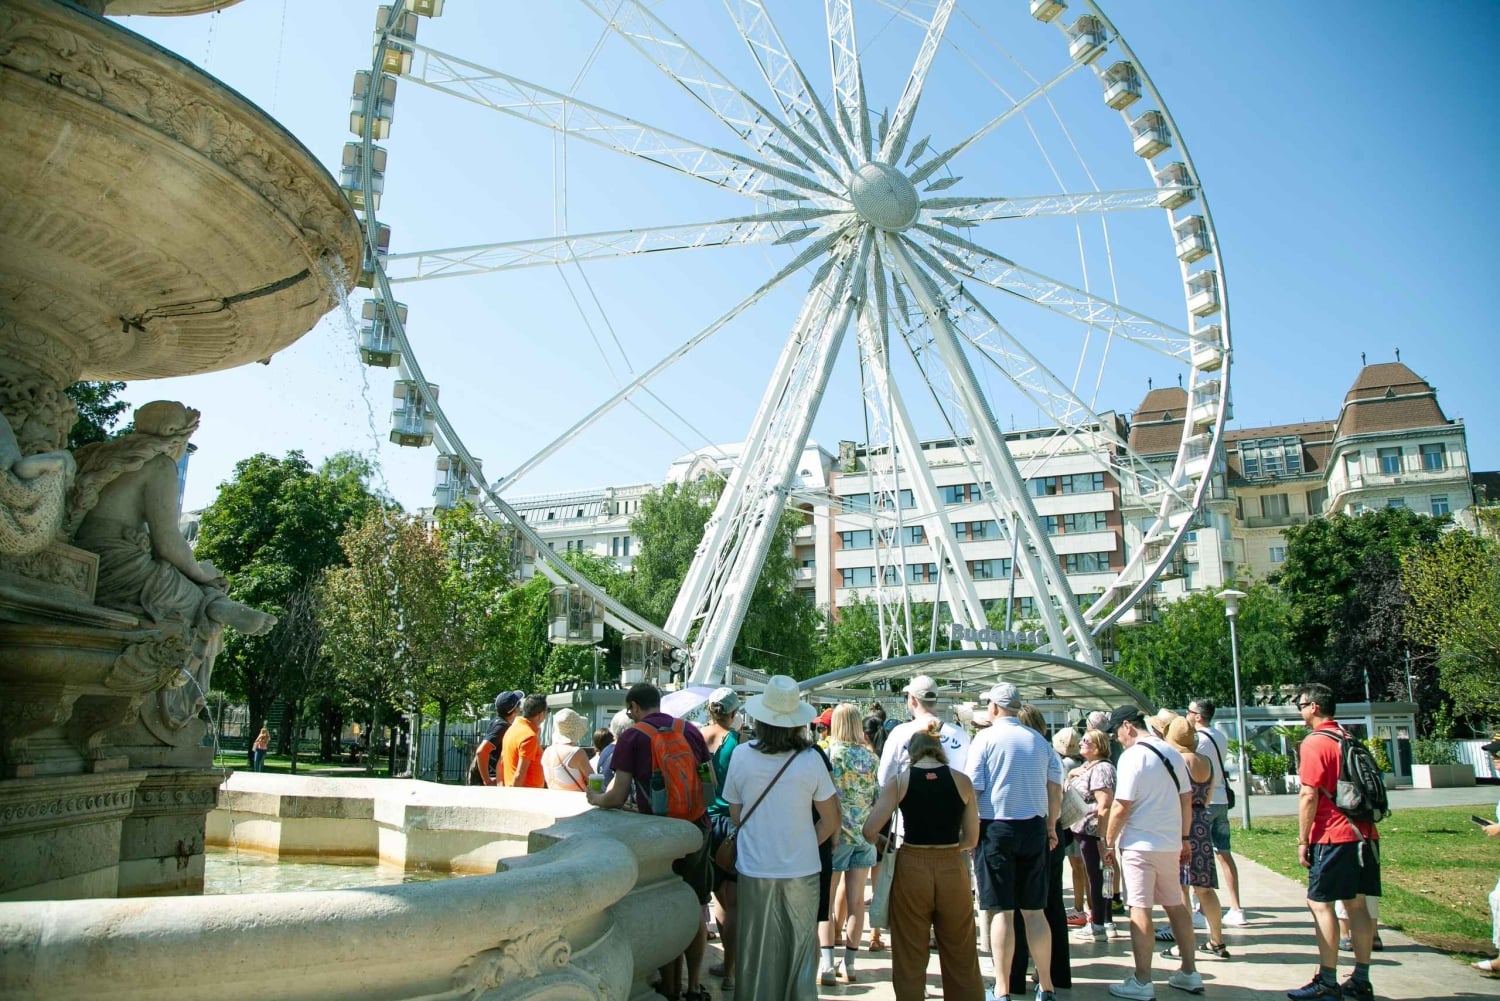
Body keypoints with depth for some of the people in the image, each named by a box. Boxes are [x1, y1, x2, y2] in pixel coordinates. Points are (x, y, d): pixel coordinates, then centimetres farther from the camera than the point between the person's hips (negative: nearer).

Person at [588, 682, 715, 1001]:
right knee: (696, 909, 15)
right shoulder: (690, 729, 4)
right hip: (698, 829, 4)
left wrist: (594, 799, 9)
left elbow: (617, 797, -11)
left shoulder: (632, 736, -7)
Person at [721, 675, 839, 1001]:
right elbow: (830, 821, -2)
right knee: (800, 948, 14)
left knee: (758, 951, 14)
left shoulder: (741, 755, -8)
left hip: (754, 868, 1)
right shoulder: (810, 760, -12)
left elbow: (736, 815, 4)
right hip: (801, 868, -1)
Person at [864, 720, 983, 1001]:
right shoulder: (962, 780, 1)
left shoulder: (899, 780, -2)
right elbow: (971, 839, 3)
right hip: (952, 871, 1)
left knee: (909, 959, 12)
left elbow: (869, 831, -8)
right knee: (961, 958, 16)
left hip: (911, 869, -1)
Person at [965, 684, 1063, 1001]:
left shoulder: (986, 737, -7)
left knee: (1001, 912, 0)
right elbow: (1055, 788, 9)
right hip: (1034, 829, 4)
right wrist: (1051, 826, 19)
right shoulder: (1040, 741, 7)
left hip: (996, 828, -4)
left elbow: (972, 787, -10)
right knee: (1034, 911, 12)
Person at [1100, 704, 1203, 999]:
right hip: (1170, 843, 7)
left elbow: (1121, 807, -17)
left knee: (1140, 910, -1)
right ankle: (1189, 973, 25)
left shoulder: (1132, 756, -15)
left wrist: (1109, 843, -7)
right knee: (1176, 906, 17)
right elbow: (1186, 799, 12)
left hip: (1139, 844, -7)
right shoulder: (1173, 753, 7)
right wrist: (1184, 837, 21)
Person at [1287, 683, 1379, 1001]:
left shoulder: (1314, 743, -11)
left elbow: (1309, 796, -16)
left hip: (1334, 836, -8)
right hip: (1364, 833, 8)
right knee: (1357, 904, 10)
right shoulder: (1350, 740, 14)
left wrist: (1302, 840, -10)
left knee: (1320, 904, -3)